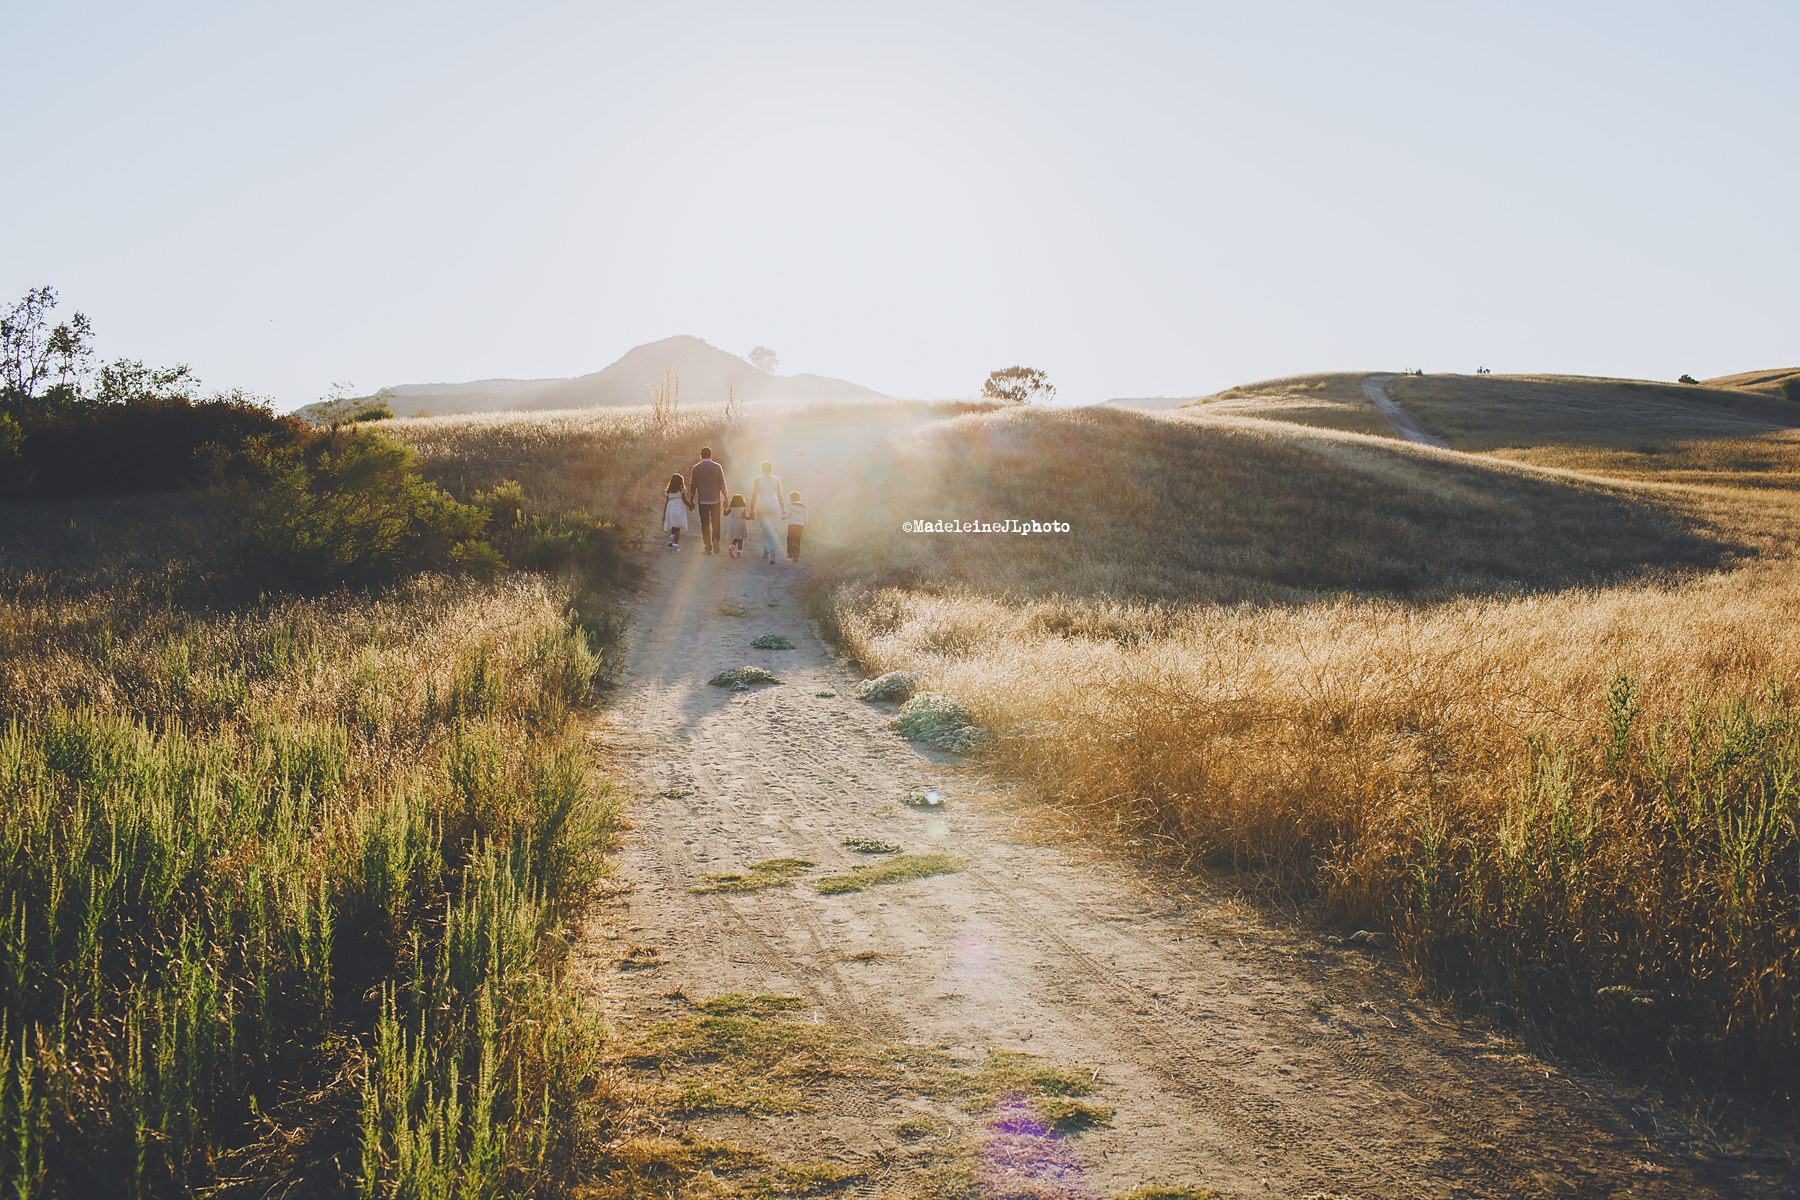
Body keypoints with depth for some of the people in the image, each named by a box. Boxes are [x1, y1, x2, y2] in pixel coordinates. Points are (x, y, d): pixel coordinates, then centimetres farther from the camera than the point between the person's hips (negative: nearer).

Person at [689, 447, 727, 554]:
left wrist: (691, 500, 11)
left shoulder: (696, 468, -1)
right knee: (715, 522, 11)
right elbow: (722, 485, -1)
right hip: (715, 500, 0)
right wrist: (726, 499, 7)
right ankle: (715, 539, -13)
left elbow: (693, 486, 2)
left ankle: (707, 546, 2)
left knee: (705, 524, 5)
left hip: (702, 500, 0)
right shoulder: (717, 467, -2)